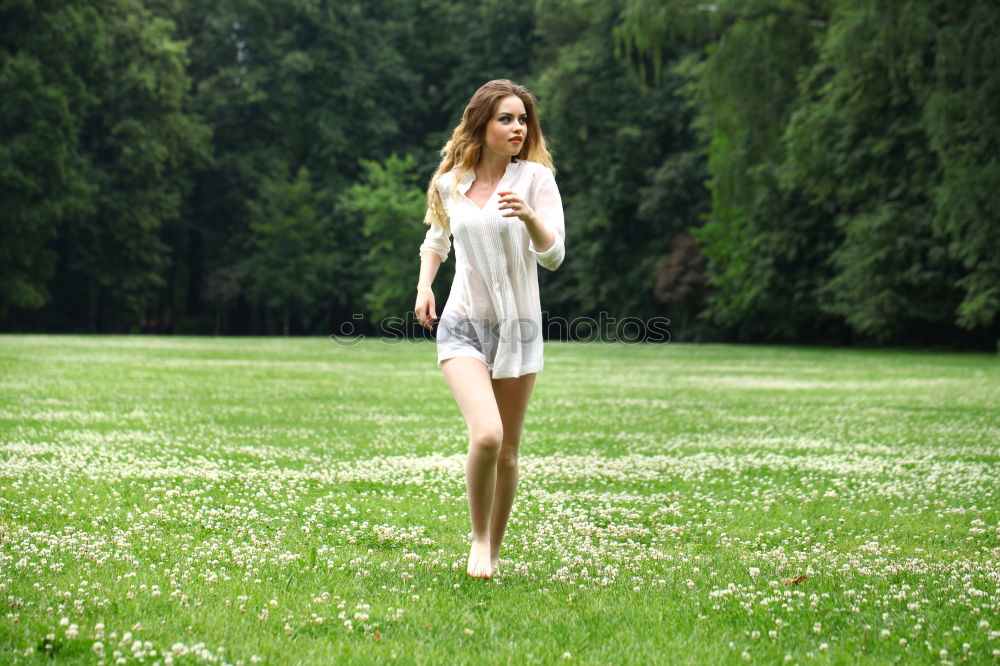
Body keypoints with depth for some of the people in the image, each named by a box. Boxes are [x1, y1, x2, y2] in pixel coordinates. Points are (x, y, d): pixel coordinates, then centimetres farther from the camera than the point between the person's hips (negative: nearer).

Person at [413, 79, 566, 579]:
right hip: (463, 326, 0)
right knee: (486, 435, -22)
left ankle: (493, 548, 29)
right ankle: (478, 536, 0)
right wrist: (424, 285, 6)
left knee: (507, 453, 7)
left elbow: (553, 256, -12)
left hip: (519, 329, 0)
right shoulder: (449, 184, 3)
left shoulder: (535, 177, -5)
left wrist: (528, 216, -31)